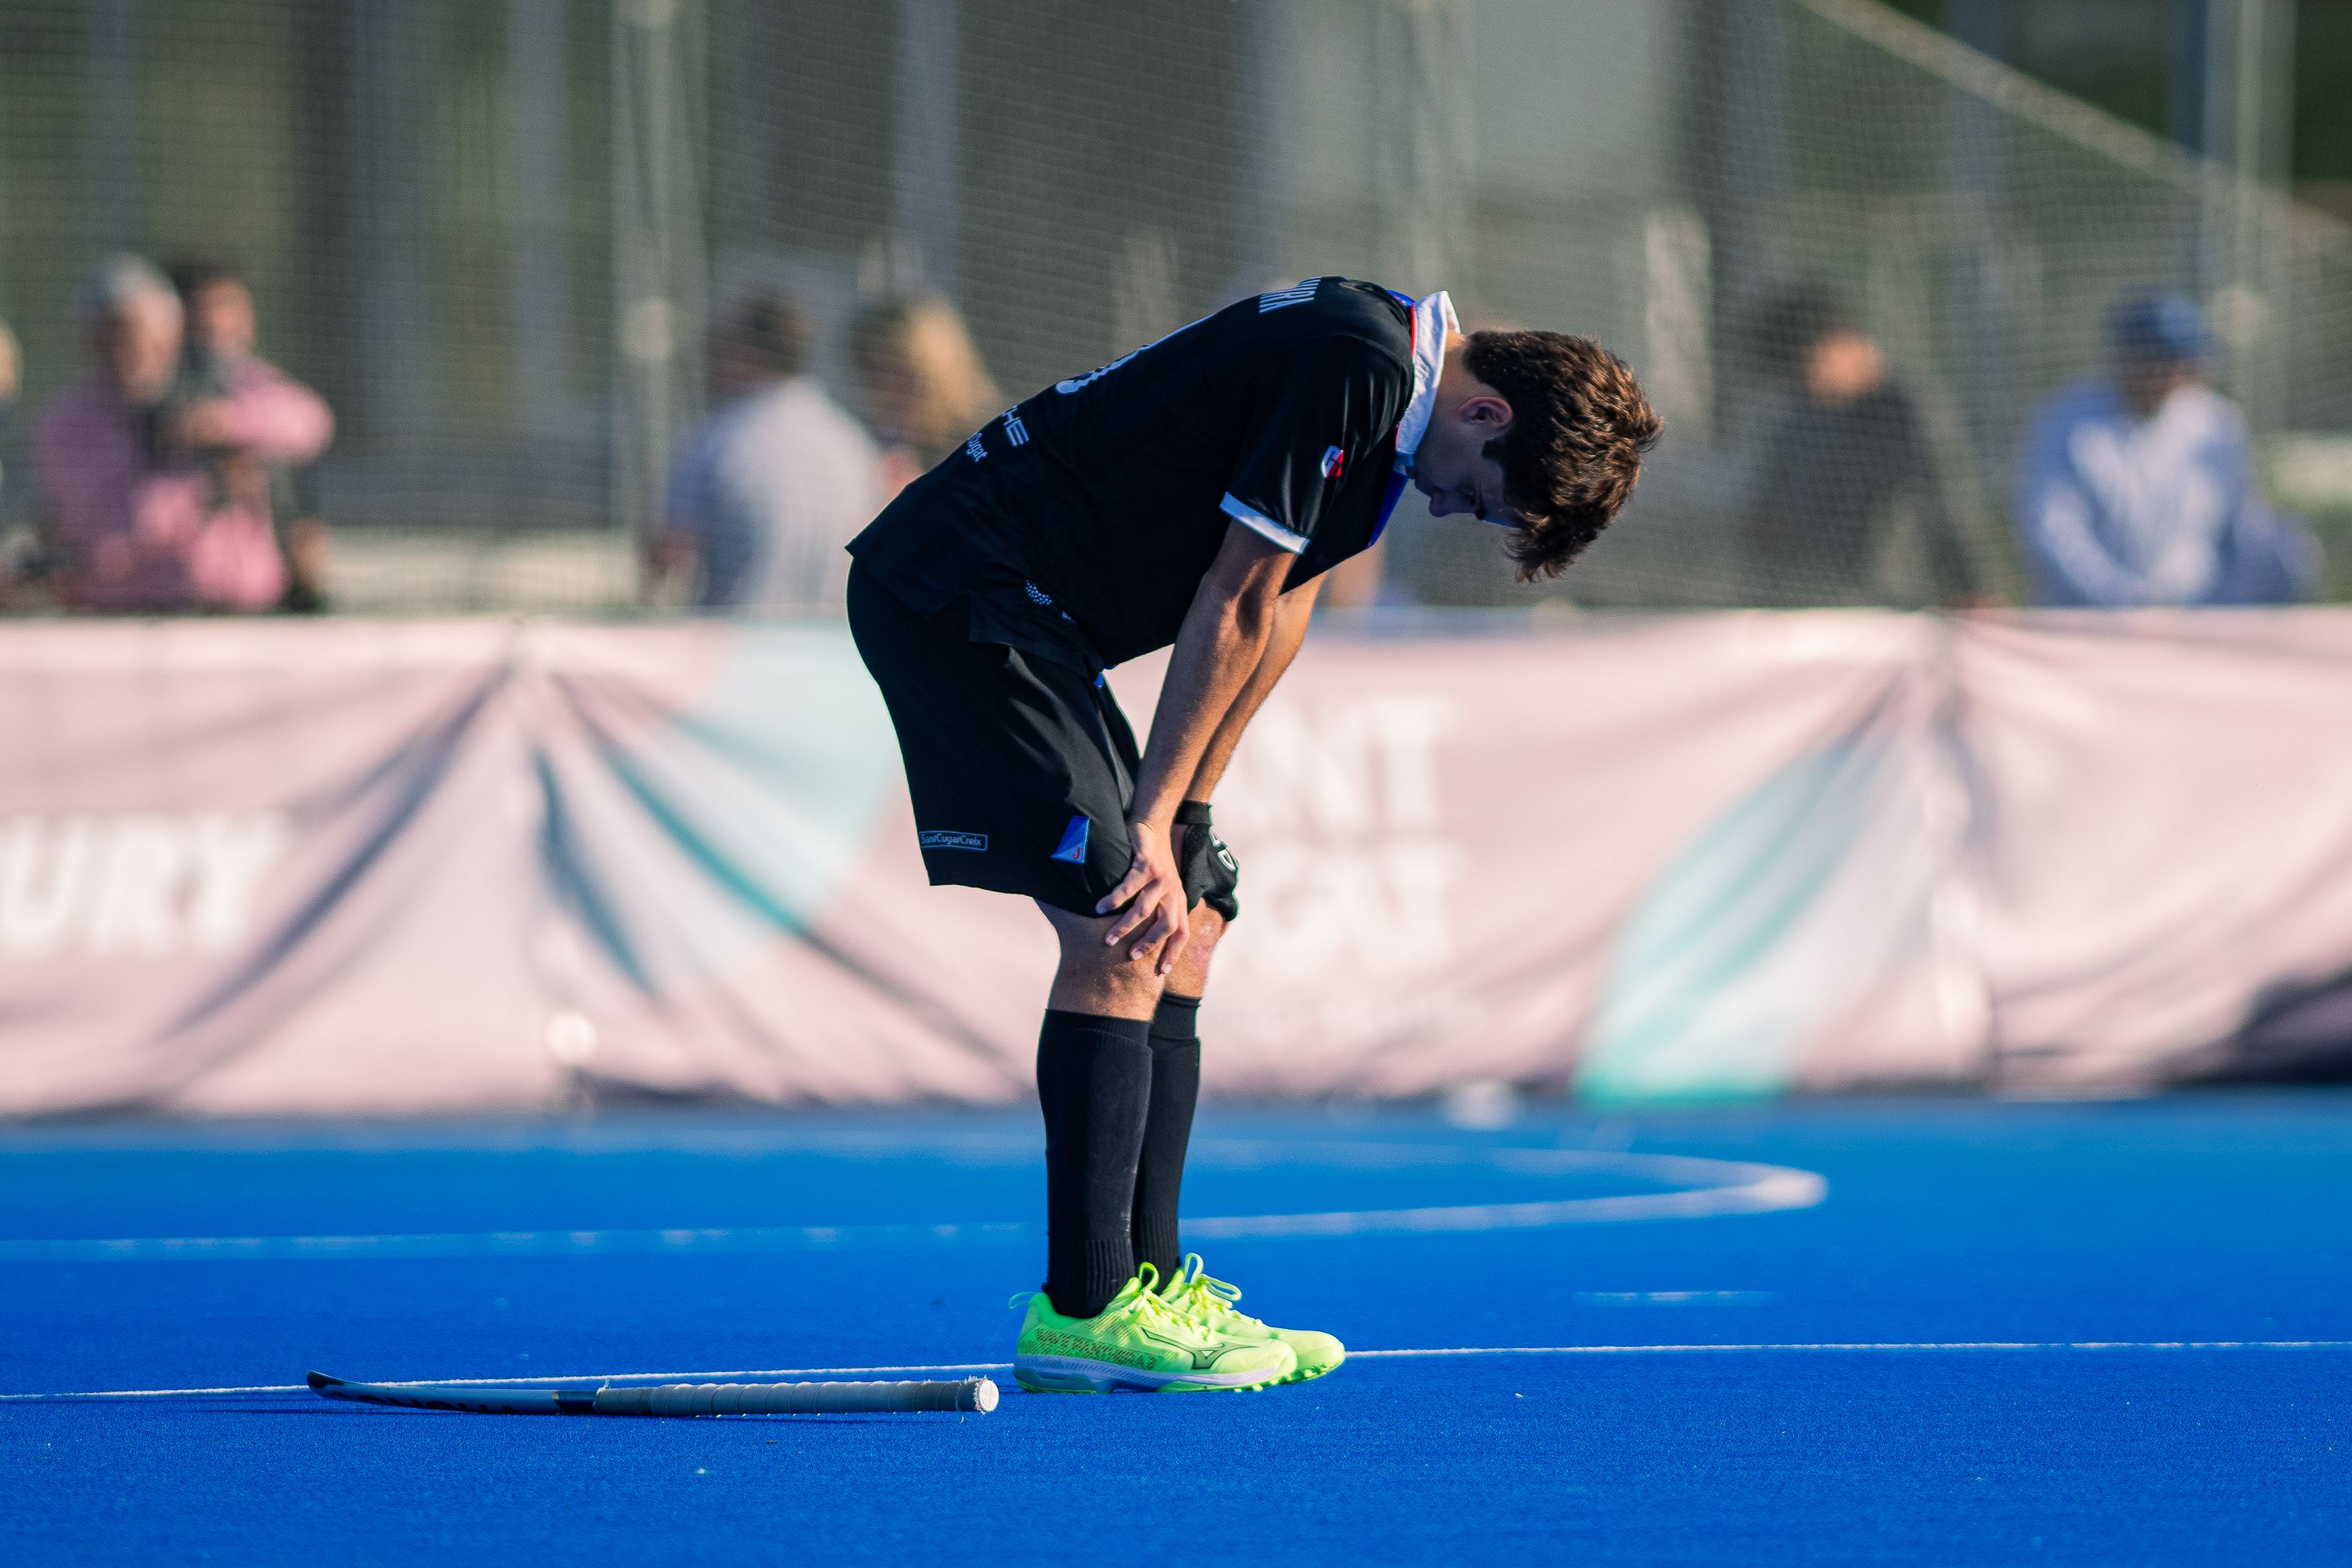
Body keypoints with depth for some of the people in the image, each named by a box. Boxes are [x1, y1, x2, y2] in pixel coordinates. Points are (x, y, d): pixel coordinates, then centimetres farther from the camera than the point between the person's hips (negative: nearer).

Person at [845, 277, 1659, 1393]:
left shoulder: (1378, 384, 12)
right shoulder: (1359, 369, -20)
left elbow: (1271, 612, 13)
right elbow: (1233, 608, -18)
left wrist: (1180, 817, 7)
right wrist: (1150, 823, -14)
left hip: (1013, 613, 11)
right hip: (953, 595, -11)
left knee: (1185, 928, 10)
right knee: (1117, 934, -15)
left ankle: (1143, 1284, 12)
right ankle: (1080, 1313, -15)